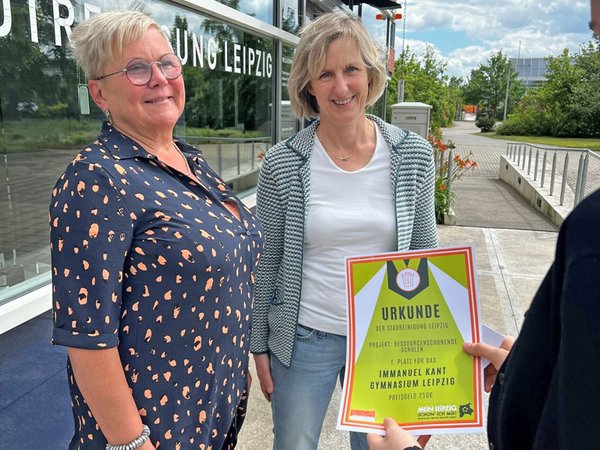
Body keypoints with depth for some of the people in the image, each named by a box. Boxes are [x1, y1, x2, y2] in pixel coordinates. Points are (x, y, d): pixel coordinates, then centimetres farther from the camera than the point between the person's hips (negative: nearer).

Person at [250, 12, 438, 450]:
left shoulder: (414, 155, -7)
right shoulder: (282, 163, -12)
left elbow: (425, 254, 2)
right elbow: (266, 261, -4)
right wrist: (259, 344, 1)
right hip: (304, 340, -1)